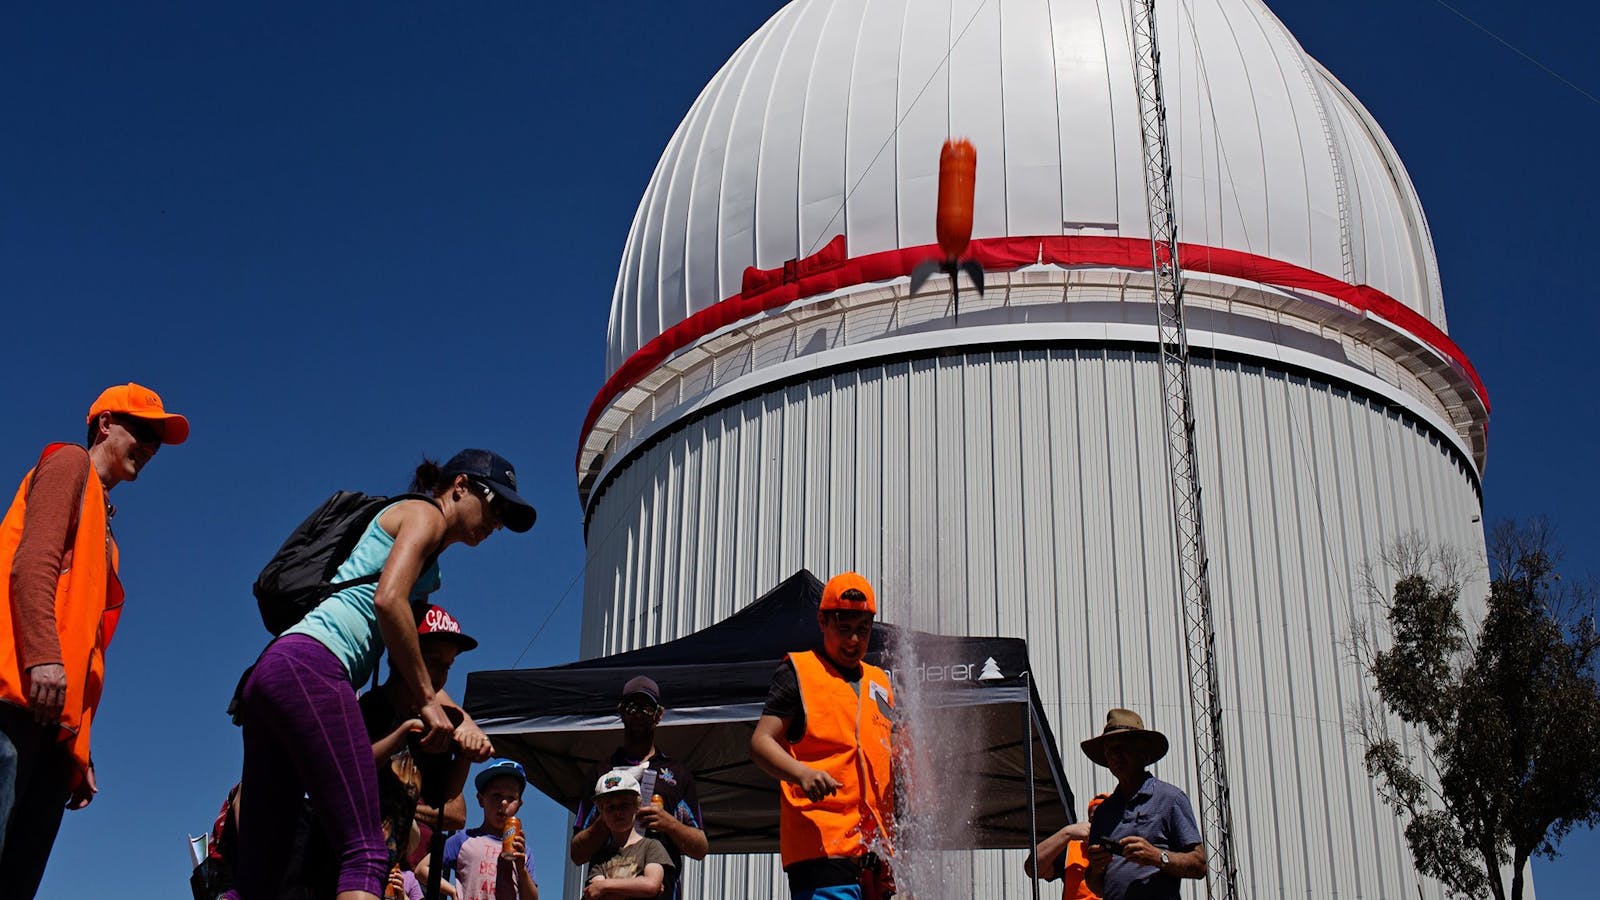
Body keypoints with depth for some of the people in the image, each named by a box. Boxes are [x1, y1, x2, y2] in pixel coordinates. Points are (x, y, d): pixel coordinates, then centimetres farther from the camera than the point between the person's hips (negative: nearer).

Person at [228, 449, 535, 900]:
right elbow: (388, 601, -13)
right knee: (366, 855, -18)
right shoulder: (424, 513, 6)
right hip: (309, 668, -10)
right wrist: (428, 700, -8)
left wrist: (456, 716, 9)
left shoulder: (428, 560, 32)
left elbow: (404, 669, 23)